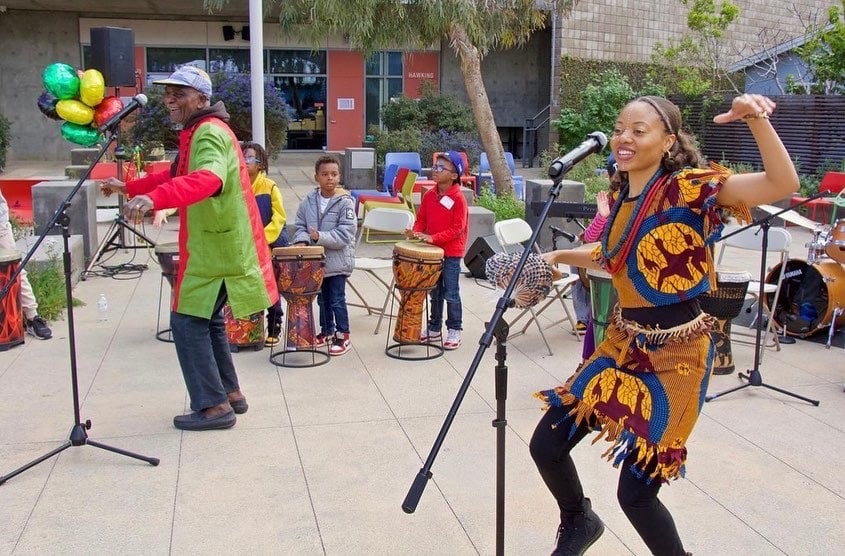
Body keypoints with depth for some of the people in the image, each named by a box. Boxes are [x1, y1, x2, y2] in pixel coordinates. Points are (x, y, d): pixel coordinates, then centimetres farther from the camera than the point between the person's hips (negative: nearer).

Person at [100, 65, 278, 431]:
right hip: (216, 245, 10)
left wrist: (154, 198, -52)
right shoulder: (199, 132, 17)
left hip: (216, 248, -10)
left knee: (188, 322, -6)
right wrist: (128, 188, 30)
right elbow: (178, 175, 31)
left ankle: (213, 406, 0)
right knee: (206, 319, 17)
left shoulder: (209, 133, -18)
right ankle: (229, 393, 26)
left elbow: (207, 179, -39)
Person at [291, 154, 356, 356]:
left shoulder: (345, 202, -13)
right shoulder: (308, 201, 1)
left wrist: (321, 237, -25)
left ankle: (342, 335, 15)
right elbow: (300, 225, 7)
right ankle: (326, 331, 34)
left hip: (337, 261, -5)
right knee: (322, 298, 18)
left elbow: (345, 233, -18)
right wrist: (302, 239, -13)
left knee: (337, 300, 1)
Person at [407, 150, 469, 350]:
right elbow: (421, 219, 12)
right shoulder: (429, 195, 5)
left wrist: (433, 238, -24)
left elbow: (457, 228, -17)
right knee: (435, 292, 16)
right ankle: (434, 329, 27)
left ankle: (454, 331, 12)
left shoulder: (458, 198, -14)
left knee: (451, 293, 0)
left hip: (451, 253, -6)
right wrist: (416, 232, -9)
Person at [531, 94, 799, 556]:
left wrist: (757, 119, -39)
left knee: (635, 492, -2)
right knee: (546, 445, 7)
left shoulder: (690, 189, -15)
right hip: (622, 344, 7)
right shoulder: (621, 198, 6)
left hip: (673, 354, -7)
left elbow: (783, 184, -27)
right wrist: (559, 257, 17)